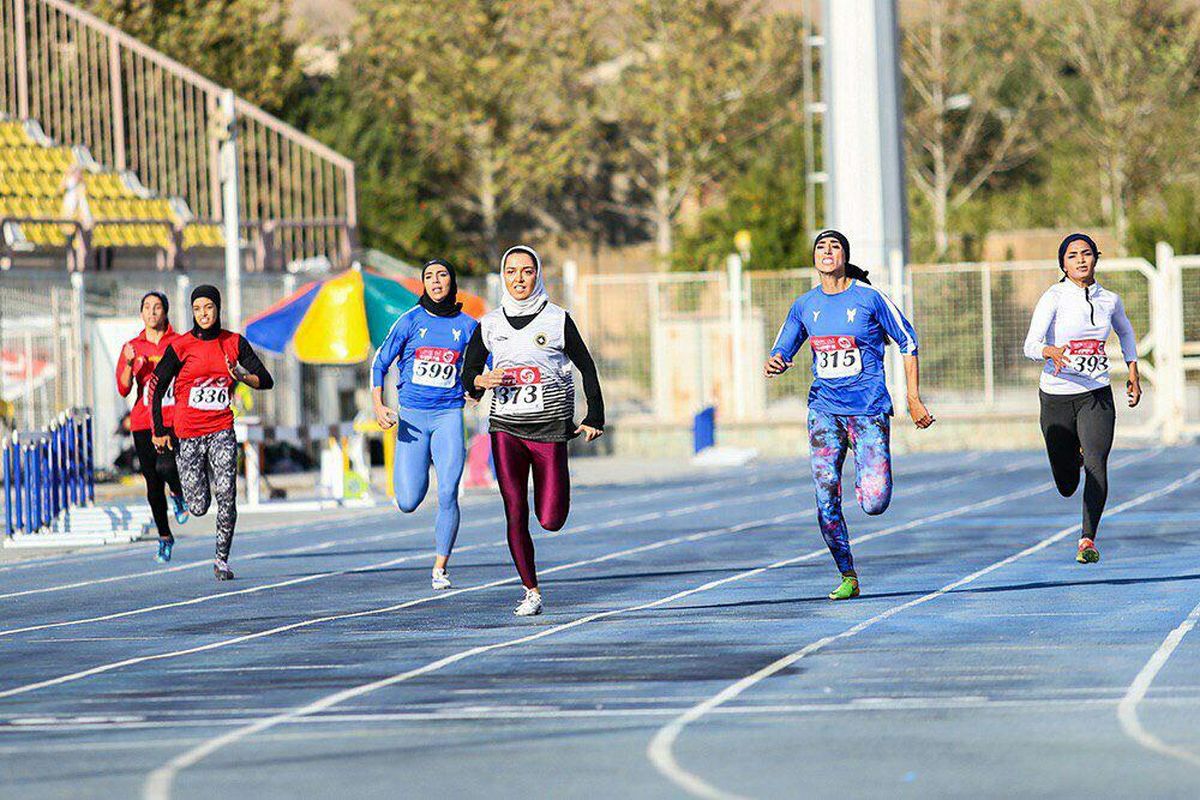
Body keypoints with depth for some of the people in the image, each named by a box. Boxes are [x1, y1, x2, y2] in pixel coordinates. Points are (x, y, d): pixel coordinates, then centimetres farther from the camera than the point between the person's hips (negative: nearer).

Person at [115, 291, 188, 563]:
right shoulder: (133, 347, 8)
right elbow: (124, 389, 1)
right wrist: (129, 364, -16)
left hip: (175, 419, -3)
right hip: (143, 422, 3)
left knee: (166, 466, -25)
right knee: (153, 483, 4)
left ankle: (178, 494, 10)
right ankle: (164, 538, 18)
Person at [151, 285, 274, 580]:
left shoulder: (234, 343, 4)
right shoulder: (181, 346, -3)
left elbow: (266, 380, 6)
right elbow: (157, 387, 3)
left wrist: (243, 376, -15)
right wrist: (159, 431, 0)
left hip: (221, 430, 1)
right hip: (188, 433, -1)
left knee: (226, 497, -15)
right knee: (199, 508, -1)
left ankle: (222, 559, -4)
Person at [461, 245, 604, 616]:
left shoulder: (558, 321, 0)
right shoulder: (489, 325, 6)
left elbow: (586, 368, 8)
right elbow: (468, 373, 14)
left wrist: (595, 418, 4)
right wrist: (481, 381, -10)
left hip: (549, 427, -2)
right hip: (506, 428, 2)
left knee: (551, 521, -4)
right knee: (515, 513, -8)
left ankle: (554, 493, 33)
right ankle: (531, 592, 2)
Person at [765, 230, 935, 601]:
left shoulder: (869, 298, -4)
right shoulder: (805, 305, 7)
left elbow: (908, 342, 3)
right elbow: (783, 350, 15)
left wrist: (914, 399, 0)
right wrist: (774, 363, -10)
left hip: (869, 408, -3)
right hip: (824, 409, 3)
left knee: (874, 503, -11)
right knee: (826, 498, -7)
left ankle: (867, 481, 27)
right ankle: (847, 577, 8)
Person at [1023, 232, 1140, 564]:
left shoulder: (1109, 300, 2)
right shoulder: (1054, 297, -10)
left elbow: (1125, 331, 25)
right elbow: (1031, 345, -21)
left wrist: (1133, 372, 17)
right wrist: (1052, 352, -42)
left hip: (1096, 396, 1)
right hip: (1056, 396, -1)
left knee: (1096, 466, -22)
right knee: (1067, 486, 9)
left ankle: (1088, 539, -16)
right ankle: (1078, 452, 45)